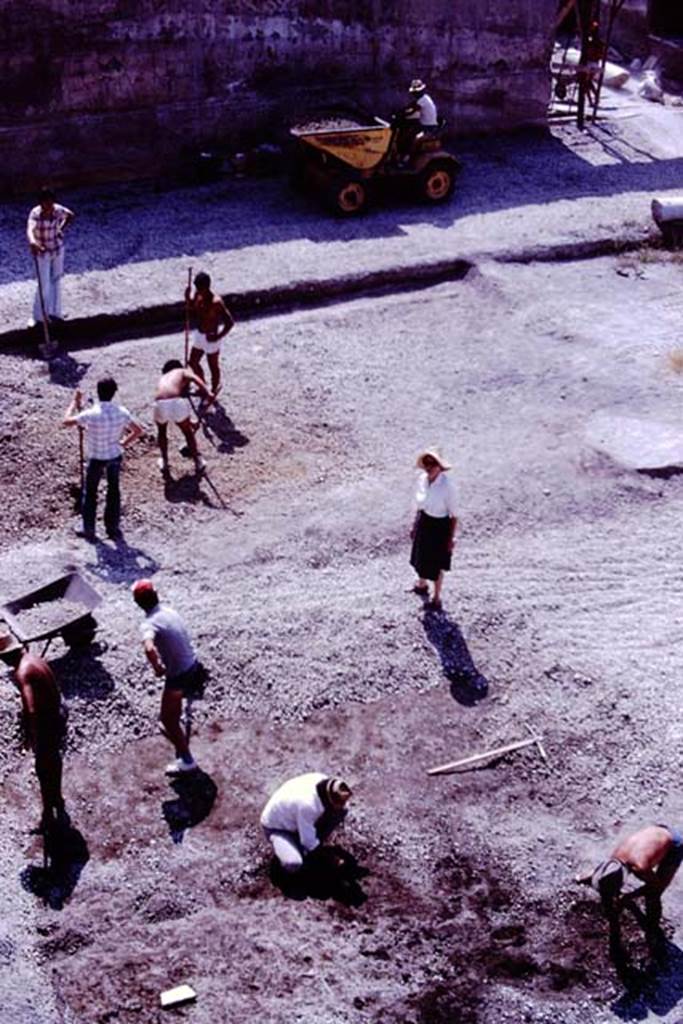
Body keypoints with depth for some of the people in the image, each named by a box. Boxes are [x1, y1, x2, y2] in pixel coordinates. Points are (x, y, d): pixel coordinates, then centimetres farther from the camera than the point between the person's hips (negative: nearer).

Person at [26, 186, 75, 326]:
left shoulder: (58, 210, -13)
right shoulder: (35, 214, -26)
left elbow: (71, 215, 11)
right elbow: (30, 229, -46)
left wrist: (61, 229, 1)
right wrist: (32, 242, -67)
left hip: (58, 249, 5)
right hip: (42, 252, -4)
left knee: (56, 281, 17)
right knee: (44, 285, -4)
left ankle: (55, 312, 33)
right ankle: (38, 316, 10)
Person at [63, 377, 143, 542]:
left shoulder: (91, 414, -25)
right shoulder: (121, 412, -13)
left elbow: (65, 421, -15)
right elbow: (138, 431, -3)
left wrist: (74, 402, -4)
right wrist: (124, 443, 6)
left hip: (96, 459, -3)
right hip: (115, 457, 3)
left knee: (90, 494, 15)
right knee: (114, 491, 19)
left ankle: (89, 531, 22)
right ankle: (113, 529, 27)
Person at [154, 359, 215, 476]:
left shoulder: (162, 379, 38)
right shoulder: (183, 372, 25)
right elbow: (195, 378, -2)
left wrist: (190, 422, 55)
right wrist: (207, 393, -15)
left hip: (160, 404, 3)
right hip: (178, 402, -3)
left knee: (162, 431, 35)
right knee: (188, 432, 26)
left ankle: (164, 463, 41)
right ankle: (198, 462, 39)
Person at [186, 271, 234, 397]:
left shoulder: (216, 302, -27)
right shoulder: (197, 296, -6)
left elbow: (230, 322, -26)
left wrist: (218, 336, -26)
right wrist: (188, 299, -7)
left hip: (210, 338, -8)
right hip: (198, 335, 8)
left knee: (213, 366, 11)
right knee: (193, 362, 20)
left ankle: (213, 391, 31)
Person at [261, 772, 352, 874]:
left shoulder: (327, 784, -22)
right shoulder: (307, 805, -41)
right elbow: (310, 842, -27)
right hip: (276, 827, -7)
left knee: (342, 811, -9)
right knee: (293, 865, -35)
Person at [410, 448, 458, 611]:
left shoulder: (446, 486, -28)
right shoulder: (422, 479, -10)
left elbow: (453, 516, -19)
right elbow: (420, 505, 5)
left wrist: (451, 538, -15)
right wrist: (415, 526, 13)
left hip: (439, 526, -6)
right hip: (423, 522, 6)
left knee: (436, 564, 12)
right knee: (421, 557, 26)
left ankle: (436, 599, 33)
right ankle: (422, 585, 55)